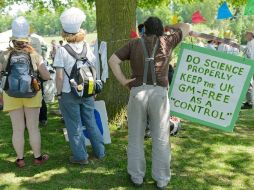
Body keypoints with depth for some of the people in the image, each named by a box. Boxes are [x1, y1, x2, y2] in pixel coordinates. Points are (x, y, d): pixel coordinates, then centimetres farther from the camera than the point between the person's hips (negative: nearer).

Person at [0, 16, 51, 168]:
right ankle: (38, 157, 21)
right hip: (32, 95, 0)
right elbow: (47, 77, -5)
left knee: (18, 129, 9)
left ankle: (20, 159, 18)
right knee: (33, 128, 11)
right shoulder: (35, 56, -8)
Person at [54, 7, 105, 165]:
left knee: (75, 126, 8)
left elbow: (59, 76, -14)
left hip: (69, 94, -4)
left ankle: (80, 156, 17)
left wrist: (59, 93, -2)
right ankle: (100, 152, 26)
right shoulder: (87, 47, 1)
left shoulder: (62, 50, -11)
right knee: (91, 123, 17)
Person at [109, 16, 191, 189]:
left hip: (138, 92, 1)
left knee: (136, 137, 13)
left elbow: (113, 60, 1)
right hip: (159, 93, 0)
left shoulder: (134, 44, 9)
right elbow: (187, 27, 22)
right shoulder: (167, 42, 7)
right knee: (161, 139, 10)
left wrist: (123, 81, 2)